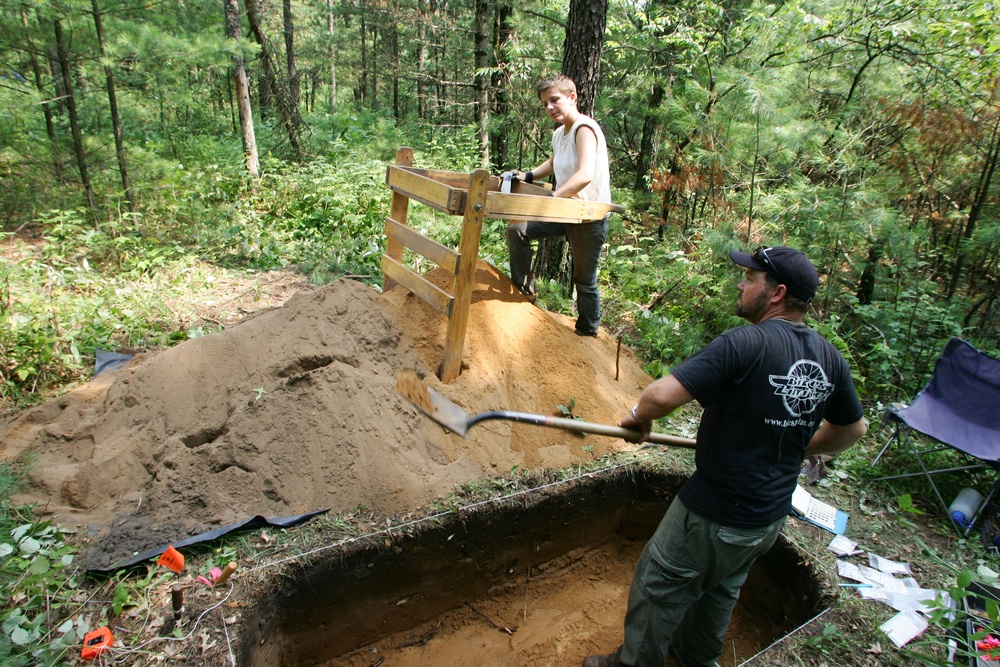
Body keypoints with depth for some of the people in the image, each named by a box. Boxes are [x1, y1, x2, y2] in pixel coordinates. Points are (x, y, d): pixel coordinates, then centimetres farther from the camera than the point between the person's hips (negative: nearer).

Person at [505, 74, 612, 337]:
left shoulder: (584, 129, -20)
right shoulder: (558, 134, 7)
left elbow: (585, 175, -36)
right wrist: (528, 175, 14)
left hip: (589, 217, -8)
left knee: (585, 281, 4)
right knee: (517, 229, 1)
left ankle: (587, 332, 25)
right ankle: (523, 290, 15)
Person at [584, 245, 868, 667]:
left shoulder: (744, 344, -26)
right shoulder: (829, 358, -2)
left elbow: (663, 396, -33)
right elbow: (852, 430, 13)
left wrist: (639, 417, -11)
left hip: (714, 516, -8)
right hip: (771, 517, 8)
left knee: (658, 586, 14)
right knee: (721, 588, 29)